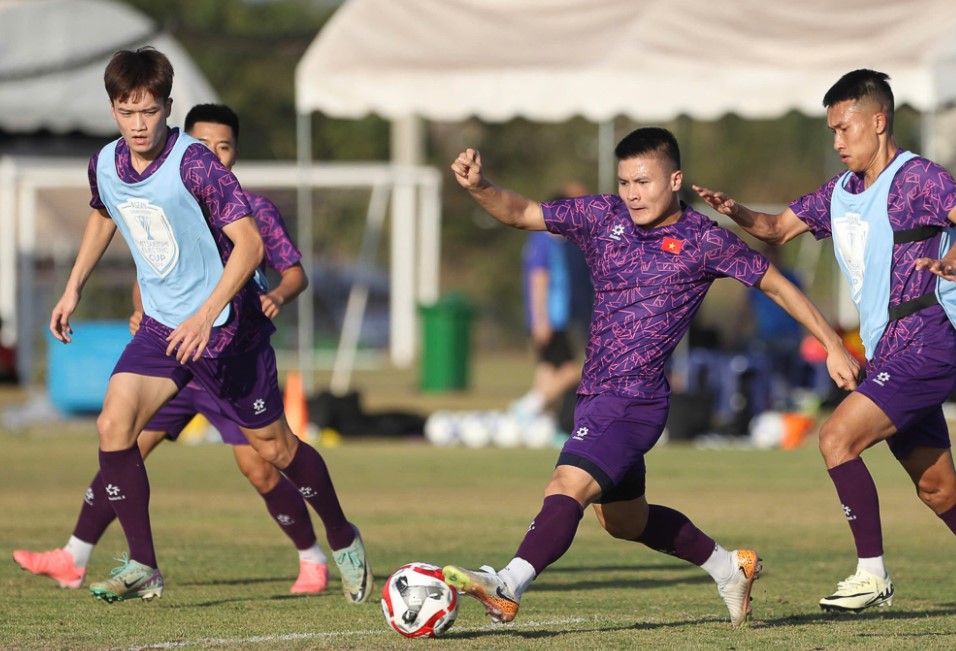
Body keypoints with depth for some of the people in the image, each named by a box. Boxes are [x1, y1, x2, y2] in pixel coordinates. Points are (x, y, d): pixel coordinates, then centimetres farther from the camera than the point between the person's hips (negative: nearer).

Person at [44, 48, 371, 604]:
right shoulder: (105, 165, -3)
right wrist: (74, 288, 20)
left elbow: (249, 244, -28)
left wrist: (206, 316, -35)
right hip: (161, 324, 5)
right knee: (114, 425, -14)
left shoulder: (194, 162, -23)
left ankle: (343, 539, 31)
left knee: (273, 446, 6)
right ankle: (143, 567, -7)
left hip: (226, 326, -5)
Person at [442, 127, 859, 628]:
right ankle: (729, 568, 40)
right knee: (624, 519, 21)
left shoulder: (703, 241, -6)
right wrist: (479, 187, -14)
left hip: (635, 400, -8)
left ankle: (507, 587, -39)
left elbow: (776, 285, 4)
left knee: (567, 487, -25)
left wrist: (833, 347, 6)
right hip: (597, 396, 8)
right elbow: (520, 213, 7)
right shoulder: (603, 217, 6)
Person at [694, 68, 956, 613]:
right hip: (889, 355, 9)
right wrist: (735, 212, 2)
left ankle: (872, 574, -13)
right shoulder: (841, 192, 15)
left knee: (838, 438, -18)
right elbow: (778, 229, 23)